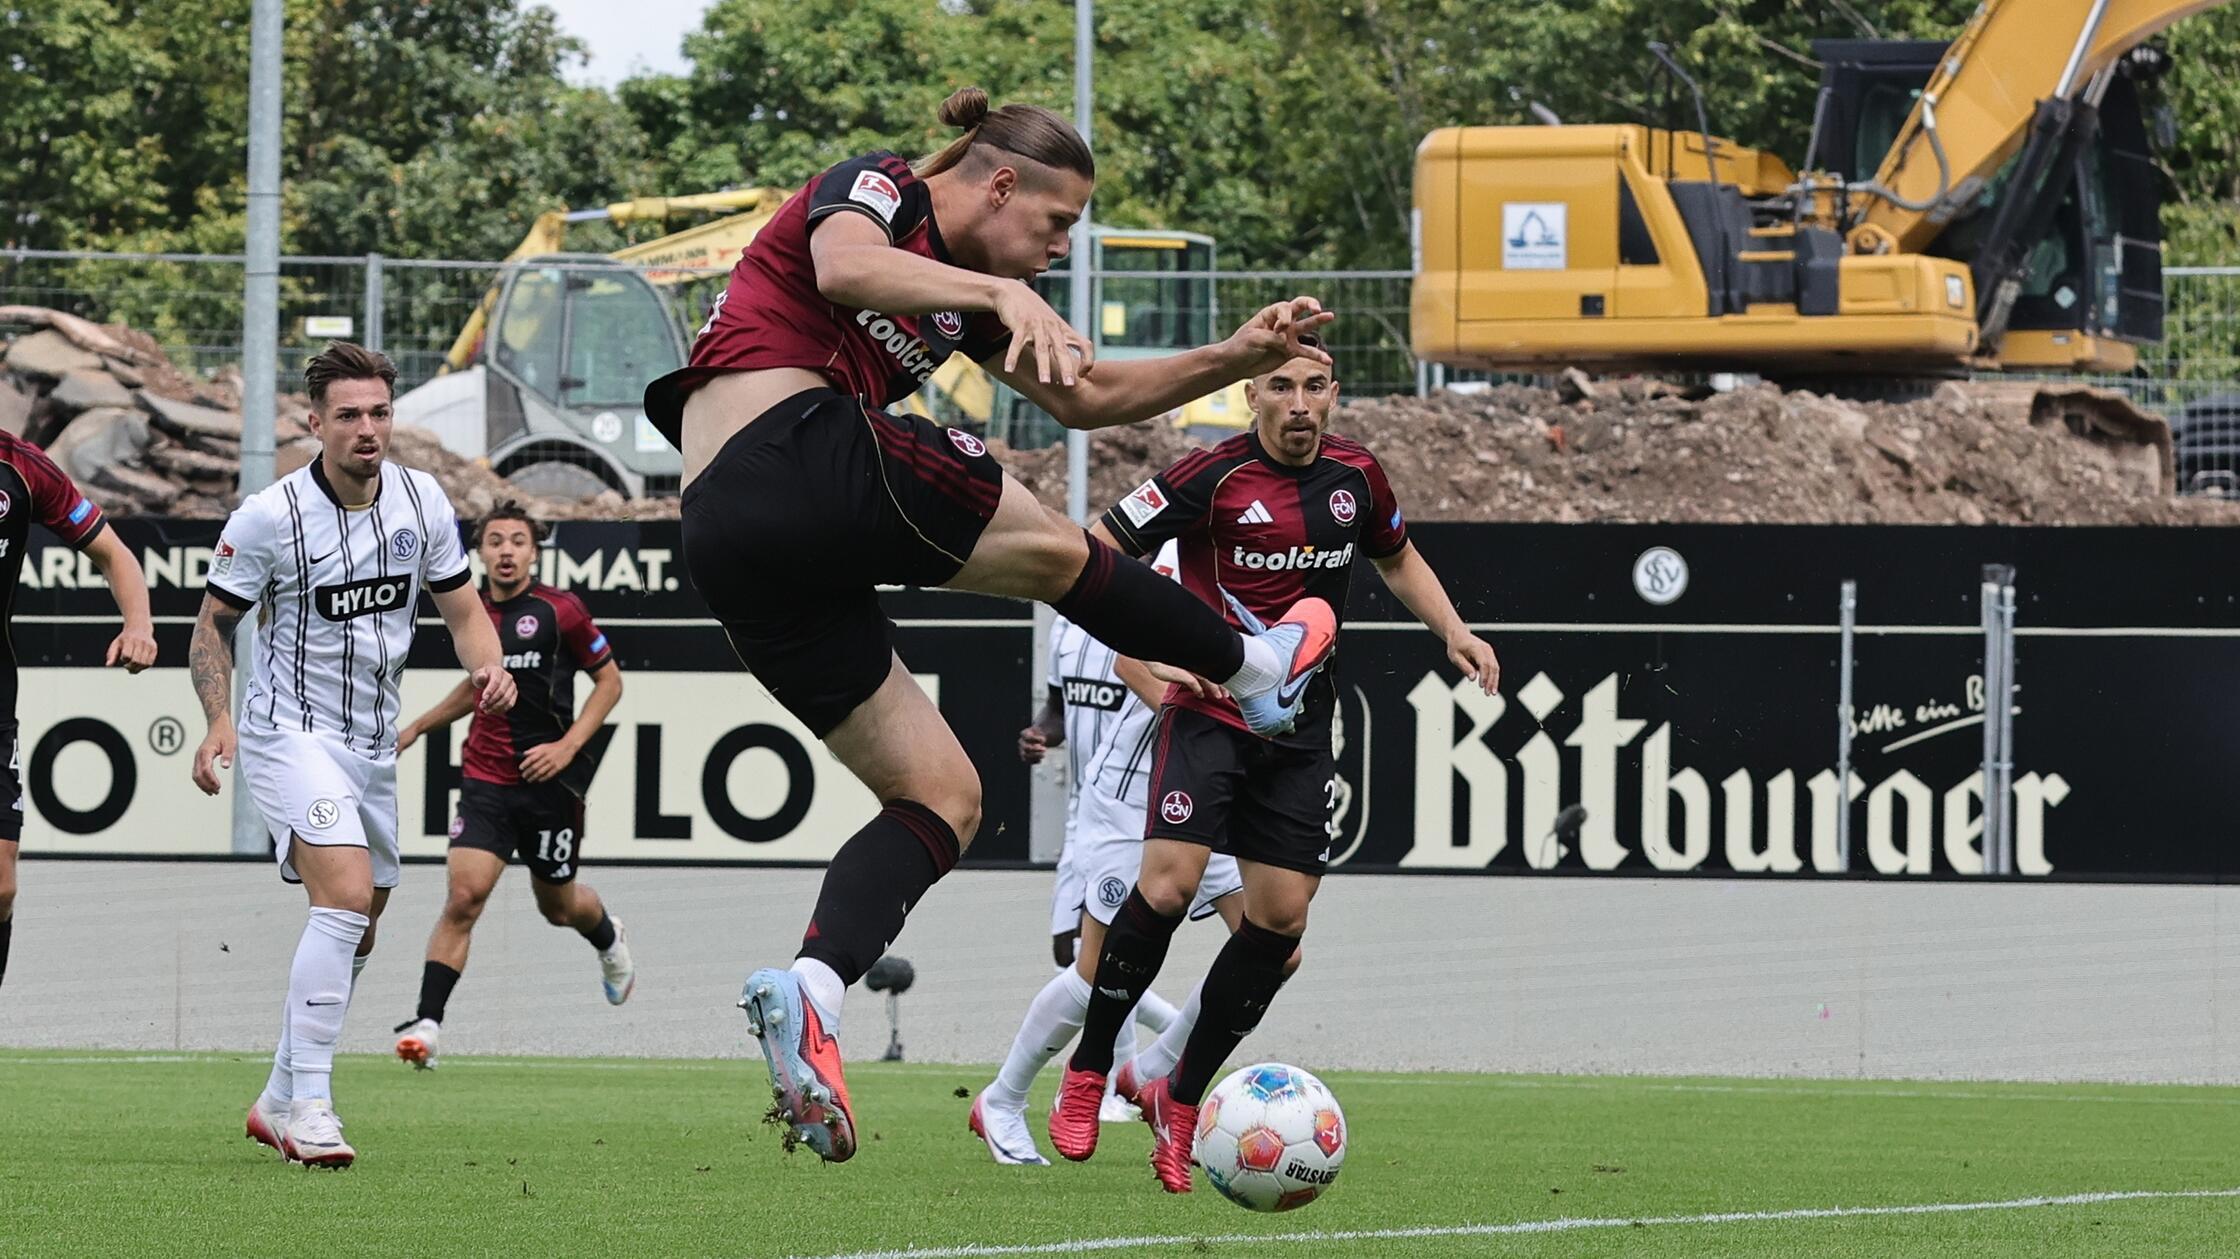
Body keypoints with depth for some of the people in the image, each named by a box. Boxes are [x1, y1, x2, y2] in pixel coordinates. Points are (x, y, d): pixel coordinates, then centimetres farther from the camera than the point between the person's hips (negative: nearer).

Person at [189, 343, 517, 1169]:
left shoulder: (421, 502, 0)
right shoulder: (269, 516, -13)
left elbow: (460, 606, 10)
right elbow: (213, 625, -3)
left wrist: (488, 666, -11)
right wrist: (219, 721, -17)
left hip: (373, 743, 6)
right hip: (292, 732, -6)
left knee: (356, 932, 12)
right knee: (347, 895, -25)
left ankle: (280, 1101, 30)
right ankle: (309, 1105, -24)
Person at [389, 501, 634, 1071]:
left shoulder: (560, 611, -8)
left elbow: (609, 680, 0)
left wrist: (567, 746, -11)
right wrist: (418, 726, 25)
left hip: (550, 783, -2)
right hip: (486, 781, 2)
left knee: (558, 905, 14)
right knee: (464, 895, -15)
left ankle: (610, 941, 51)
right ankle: (427, 1023, -17)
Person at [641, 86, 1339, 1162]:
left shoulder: (960, 294, 28)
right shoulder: (878, 190, 2)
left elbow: (1084, 399, 32)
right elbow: (844, 267, -23)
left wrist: (1236, 358, 22)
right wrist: (1004, 297, -33)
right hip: (803, 451, -10)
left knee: (941, 796, 4)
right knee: (1053, 546, 4)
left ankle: (810, 989, -16)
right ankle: (1254, 669, 26)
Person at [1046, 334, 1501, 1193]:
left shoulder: (1356, 476, 4)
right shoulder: (1214, 477, -12)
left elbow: (1397, 558, 25)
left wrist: (1452, 631, 10)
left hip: (1302, 728, 5)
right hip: (1209, 711, -5)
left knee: (1280, 917, 0)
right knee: (1169, 882, -22)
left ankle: (1179, 1102, 13)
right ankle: (1085, 1076, -6)